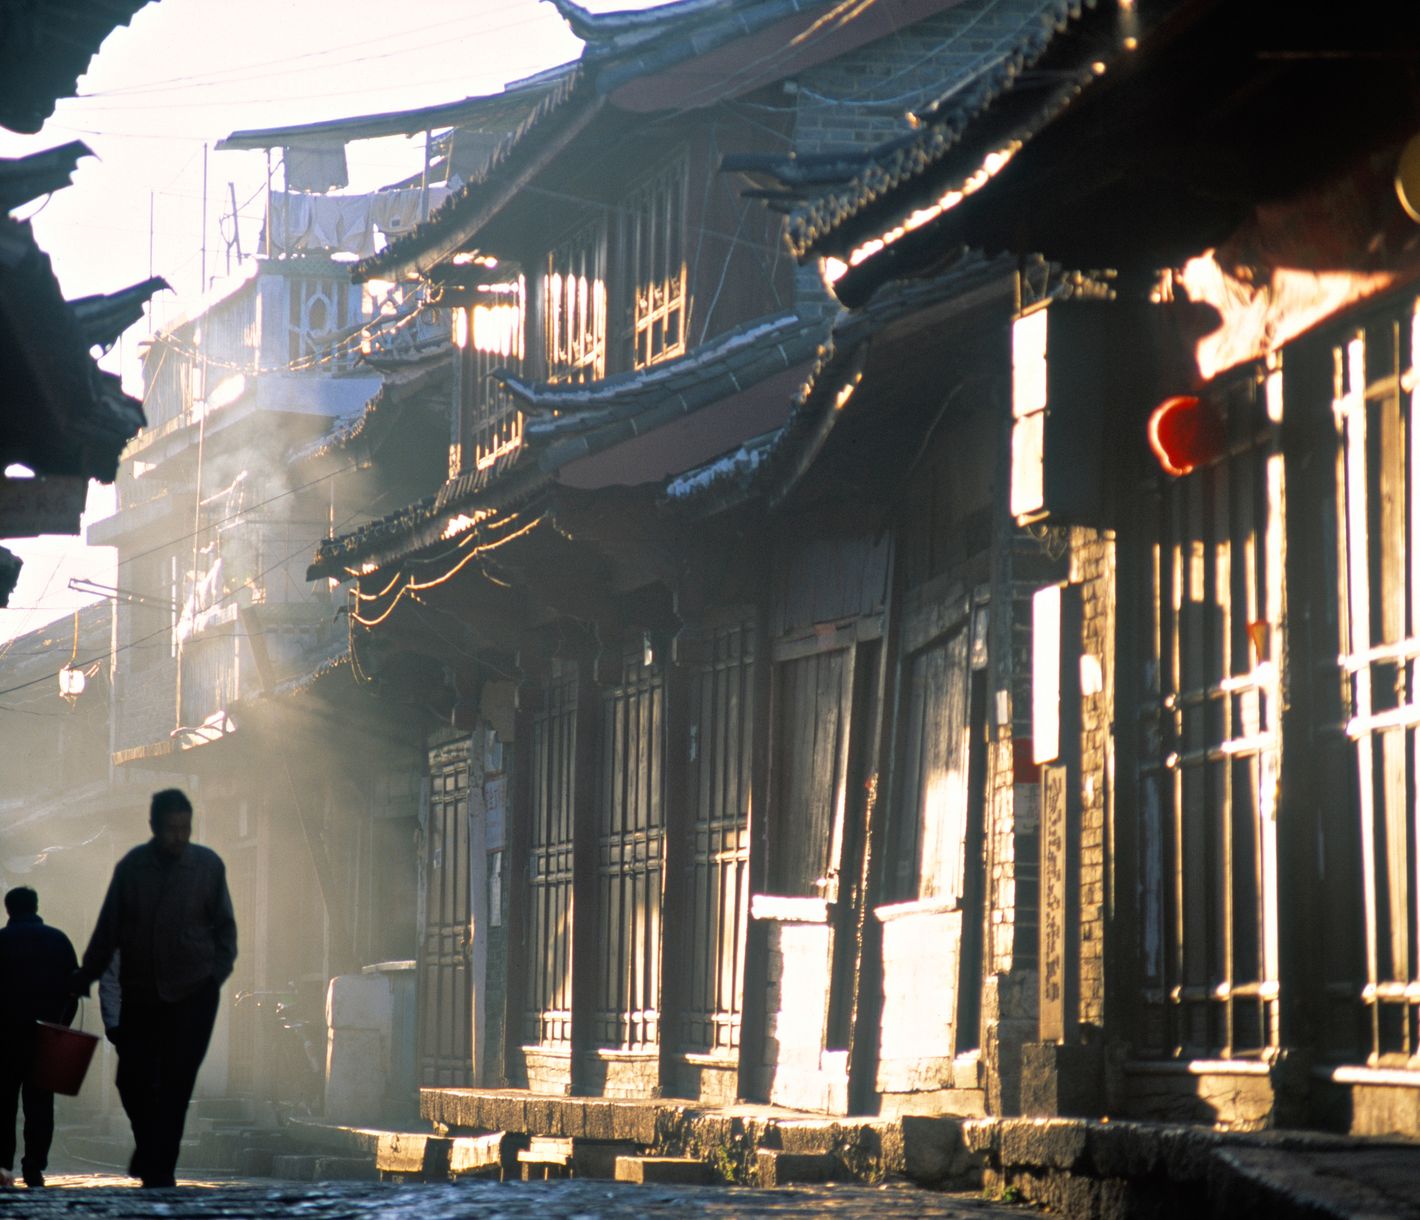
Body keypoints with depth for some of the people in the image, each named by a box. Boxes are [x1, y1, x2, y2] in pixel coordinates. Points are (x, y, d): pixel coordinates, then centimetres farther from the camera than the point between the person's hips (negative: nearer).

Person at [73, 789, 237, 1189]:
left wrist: (218, 972, -6)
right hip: (140, 991, 2)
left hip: (193, 993, -2)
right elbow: (108, 928, 7)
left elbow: (224, 926, 5)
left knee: (175, 1084, -6)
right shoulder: (131, 867, 1)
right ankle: (149, 1145, 30)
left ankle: (159, 1168, 3)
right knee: (132, 1079, 3)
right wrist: (85, 976, 7)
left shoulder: (209, 865, -2)